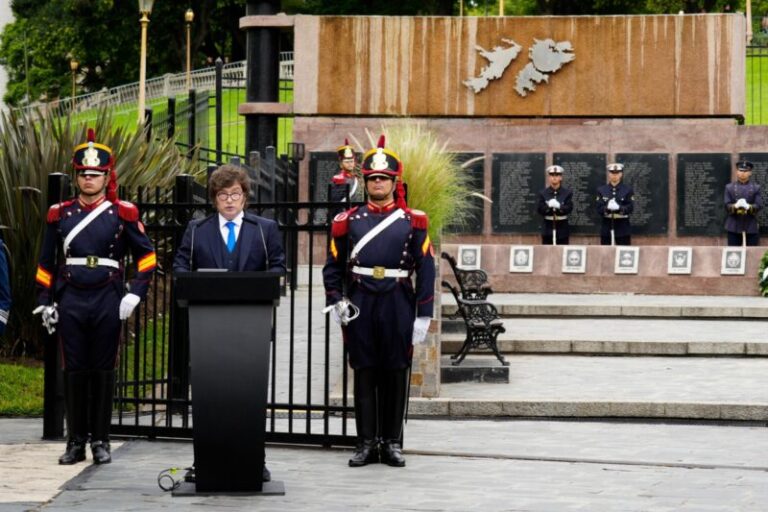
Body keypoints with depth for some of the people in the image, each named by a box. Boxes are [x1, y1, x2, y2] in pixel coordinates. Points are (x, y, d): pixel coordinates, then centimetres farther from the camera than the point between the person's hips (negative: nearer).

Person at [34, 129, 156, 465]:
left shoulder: (122, 213, 1)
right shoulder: (60, 214, 7)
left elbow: (146, 256, 4)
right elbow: (46, 263, 11)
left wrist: (135, 294, -6)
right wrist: (45, 302, 6)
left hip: (108, 302, -1)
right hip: (71, 302, 1)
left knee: (103, 371, 4)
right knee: (74, 371, 3)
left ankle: (100, 441, 11)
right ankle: (76, 442, 10)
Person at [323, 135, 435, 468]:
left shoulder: (413, 222, 3)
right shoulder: (348, 221, 7)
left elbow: (426, 269, 1)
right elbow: (333, 266, 10)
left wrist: (423, 316, -4)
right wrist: (336, 302, -3)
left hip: (398, 305, -1)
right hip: (360, 305, 1)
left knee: (396, 374, 4)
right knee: (364, 374, 4)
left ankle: (392, 443, 12)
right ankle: (367, 443, 10)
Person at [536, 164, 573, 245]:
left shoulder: (567, 192, 2)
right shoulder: (542, 193, 4)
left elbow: (569, 208, -8)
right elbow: (539, 209, -3)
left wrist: (559, 206, -26)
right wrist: (548, 206, -21)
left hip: (562, 227, -1)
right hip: (548, 227, 1)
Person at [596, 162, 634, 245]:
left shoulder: (628, 189, 3)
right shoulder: (601, 190, 8)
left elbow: (630, 207, -7)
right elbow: (598, 208, -1)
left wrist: (619, 208, -27)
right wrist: (607, 208, -23)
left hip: (623, 226, -1)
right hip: (606, 225, 2)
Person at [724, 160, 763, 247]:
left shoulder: (756, 188, 6)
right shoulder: (729, 187, 7)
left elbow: (759, 205, -4)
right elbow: (727, 205, -1)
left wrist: (748, 206, -26)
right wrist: (735, 206, -24)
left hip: (751, 227, 0)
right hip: (733, 227, 0)